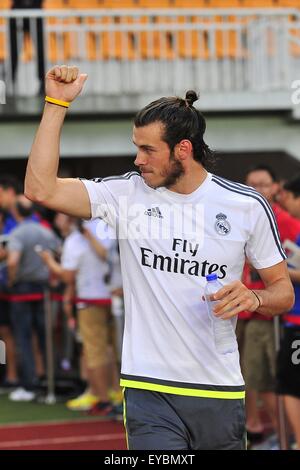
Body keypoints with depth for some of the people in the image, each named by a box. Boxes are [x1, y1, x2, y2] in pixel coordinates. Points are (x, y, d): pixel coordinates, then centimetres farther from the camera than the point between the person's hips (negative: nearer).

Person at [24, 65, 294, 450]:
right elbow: (41, 188, -9)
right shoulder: (128, 193, 1)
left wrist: (253, 298, -14)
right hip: (149, 391, -1)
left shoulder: (247, 206, 1)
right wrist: (57, 103, -9)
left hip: (220, 392, 1)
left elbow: (283, 289, 9)